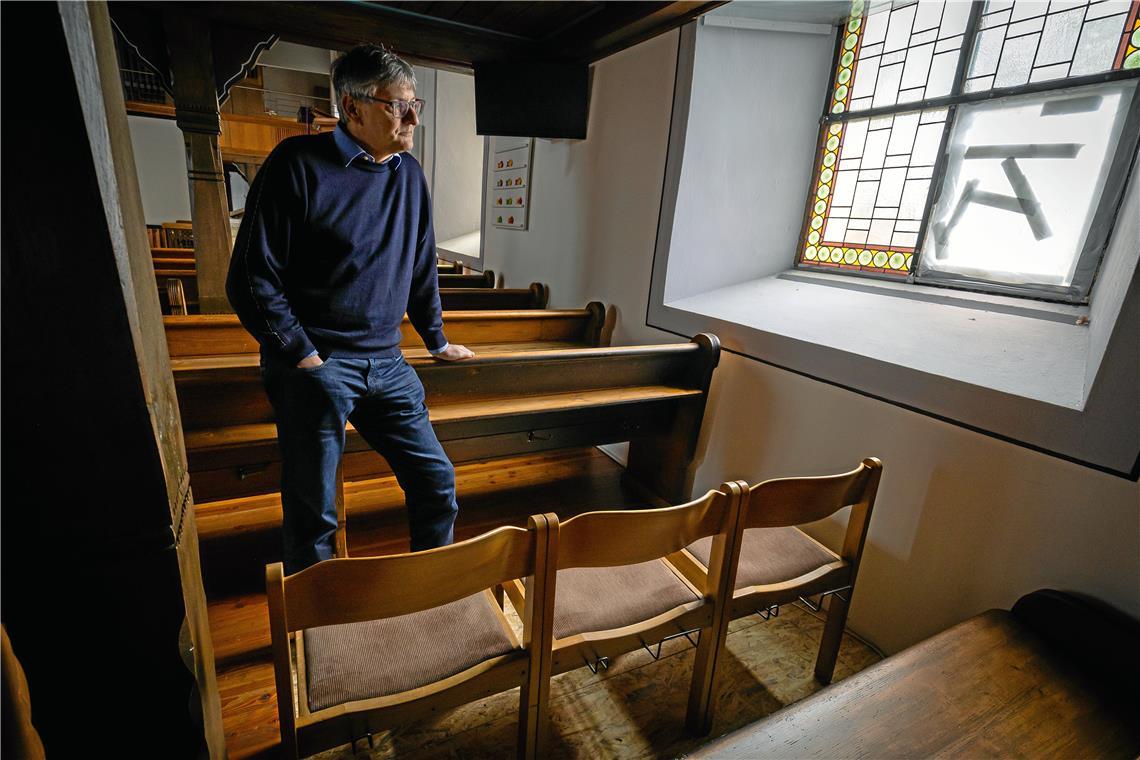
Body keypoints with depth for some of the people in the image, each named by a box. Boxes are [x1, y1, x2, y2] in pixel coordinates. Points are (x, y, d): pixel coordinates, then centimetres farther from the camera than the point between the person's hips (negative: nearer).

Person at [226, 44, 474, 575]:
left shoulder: (410, 174, 9)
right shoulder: (298, 164, -7)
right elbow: (251, 279, -8)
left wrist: (437, 342, 21)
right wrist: (306, 359, -12)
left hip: (386, 364, 5)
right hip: (313, 363, -5)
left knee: (437, 482, 7)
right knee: (312, 514, 5)